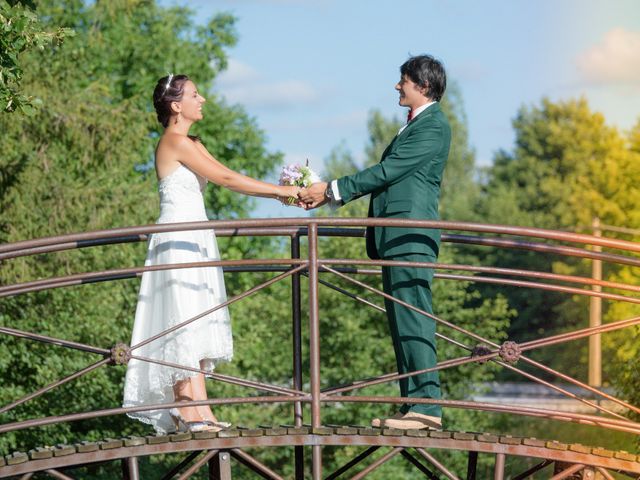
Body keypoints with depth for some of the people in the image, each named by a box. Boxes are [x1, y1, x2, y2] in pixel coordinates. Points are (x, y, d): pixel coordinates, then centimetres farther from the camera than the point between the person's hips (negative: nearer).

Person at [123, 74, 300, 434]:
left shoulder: (192, 144, 17)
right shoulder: (175, 142, -12)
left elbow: (227, 179, 11)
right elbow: (226, 179, -16)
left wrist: (278, 194, -1)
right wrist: (279, 191, -13)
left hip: (195, 240, 9)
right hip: (178, 241, -9)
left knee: (198, 325, 6)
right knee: (185, 323, -10)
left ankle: (200, 413, 6)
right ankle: (190, 412, -10)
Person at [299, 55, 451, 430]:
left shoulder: (434, 126, -8)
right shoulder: (415, 125, 24)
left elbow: (387, 170, -14)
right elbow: (384, 175, 24)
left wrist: (332, 190, -10)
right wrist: (331, 194, 17)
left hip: (412, 236, -10)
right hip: (394, 237, 10)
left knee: (413, 318, -14)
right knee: (402, 321, 8)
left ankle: (428, 405, -15)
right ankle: (413, 405, 9)